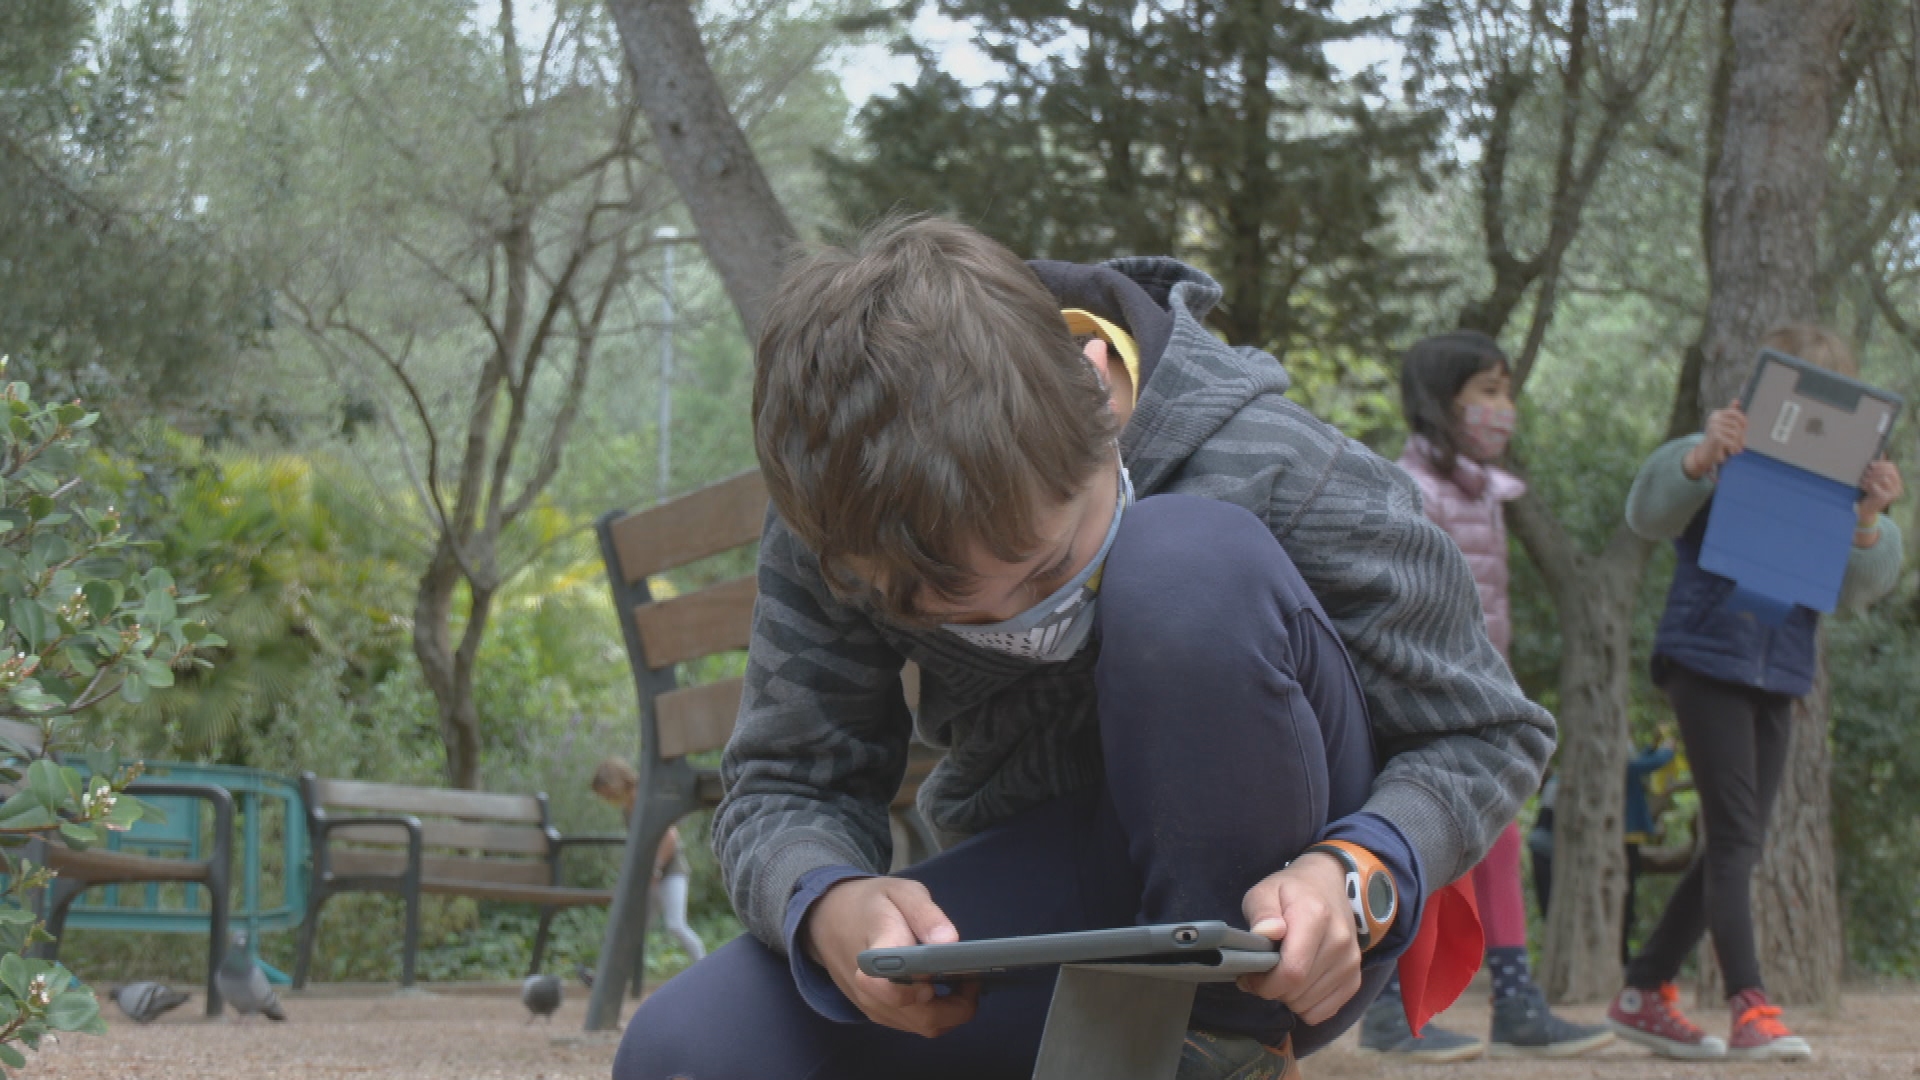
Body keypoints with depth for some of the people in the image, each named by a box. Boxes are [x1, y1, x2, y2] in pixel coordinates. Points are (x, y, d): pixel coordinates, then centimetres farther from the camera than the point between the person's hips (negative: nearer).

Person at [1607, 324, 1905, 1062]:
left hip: (1779, 676, 6)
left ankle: (1644, 995, 20)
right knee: (1733, 837, -12)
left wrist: (1869, 522, -18)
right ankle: (1749, 1008, -16)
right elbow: (1649, 514, -16)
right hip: (1707, 661, -6)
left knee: (1739, 846, 9)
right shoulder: (1729, 459, -4)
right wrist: (1698, 458, -35)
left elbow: (1860, 589, 3)